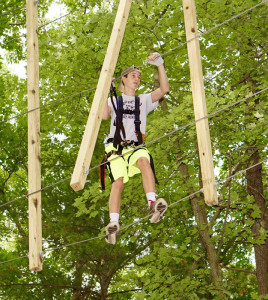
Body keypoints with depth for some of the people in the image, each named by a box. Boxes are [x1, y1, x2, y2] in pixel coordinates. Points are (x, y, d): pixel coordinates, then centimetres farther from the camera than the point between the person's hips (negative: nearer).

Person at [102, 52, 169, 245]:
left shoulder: (144, 100, 25)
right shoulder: (114, 101, 24)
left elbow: (164, 89, 9)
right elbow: (104, 115, 3)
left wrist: (160, 66, 0)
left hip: (136, 146, 0)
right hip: (116, 147, 0)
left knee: (144, 160, -37)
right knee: (118, 181, -25)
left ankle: (153, 205, -49)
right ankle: (113, 224, -35)